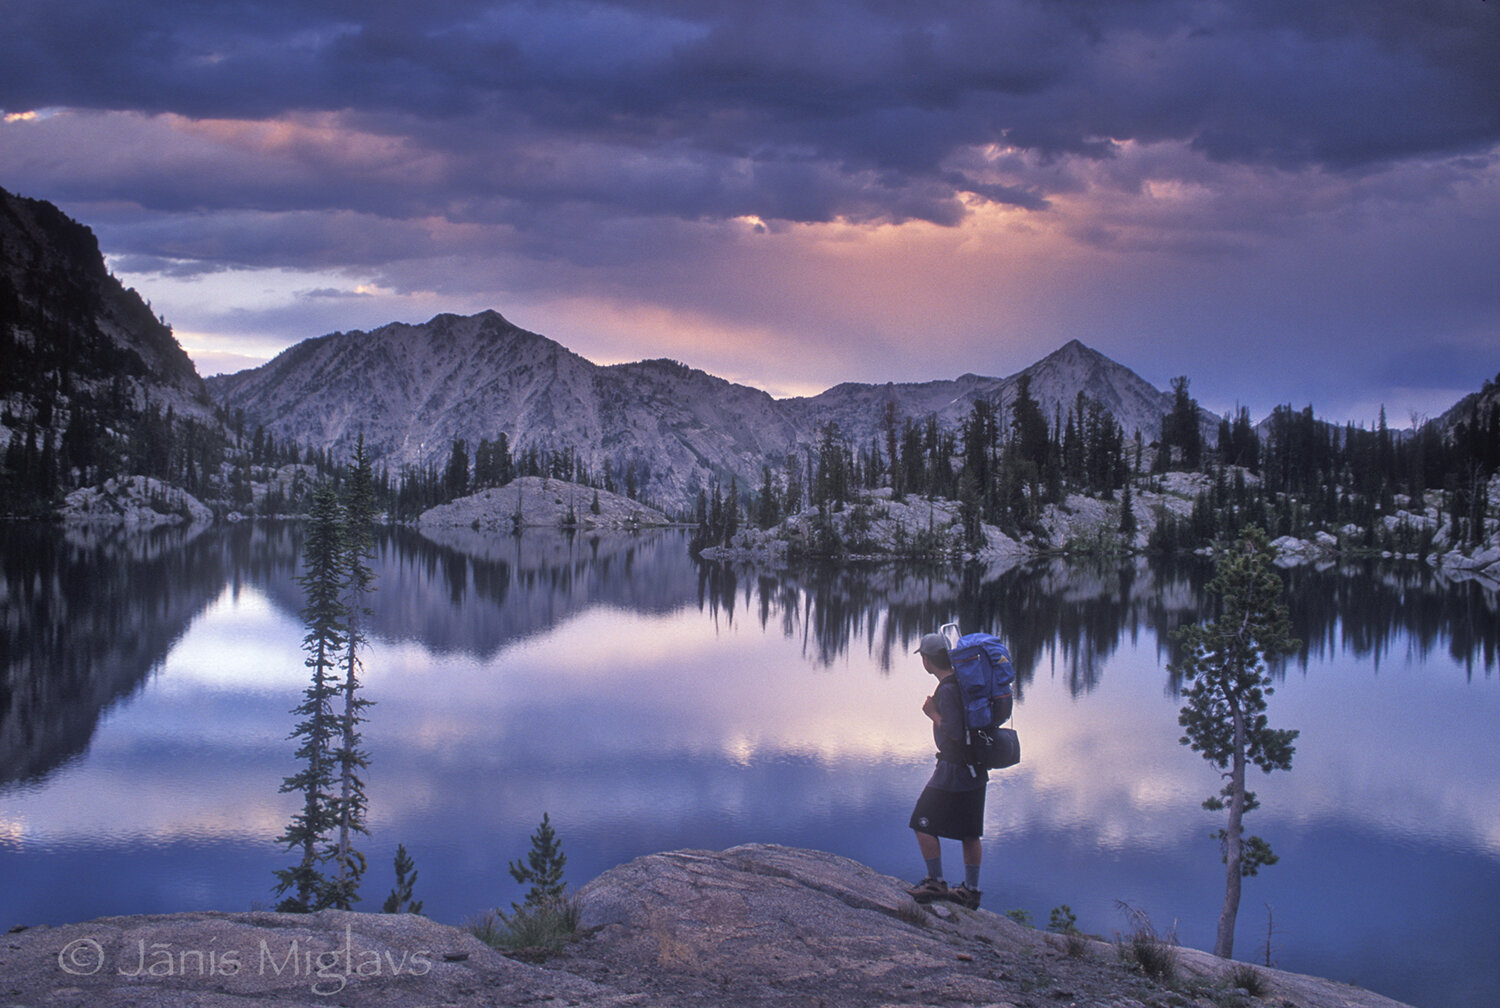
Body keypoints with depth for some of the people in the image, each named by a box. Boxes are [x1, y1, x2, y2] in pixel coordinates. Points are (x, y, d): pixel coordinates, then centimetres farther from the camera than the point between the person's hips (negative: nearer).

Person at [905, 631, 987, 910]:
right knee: (969, 832, 15)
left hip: (954, 769, -9)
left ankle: (936, 882, 6)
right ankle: (970, 890, 20)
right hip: (977, 770, 9)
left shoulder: (947, 690, -22)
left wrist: (933, 714, -14)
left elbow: (955, 732, -27)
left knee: (923, 823, 3)